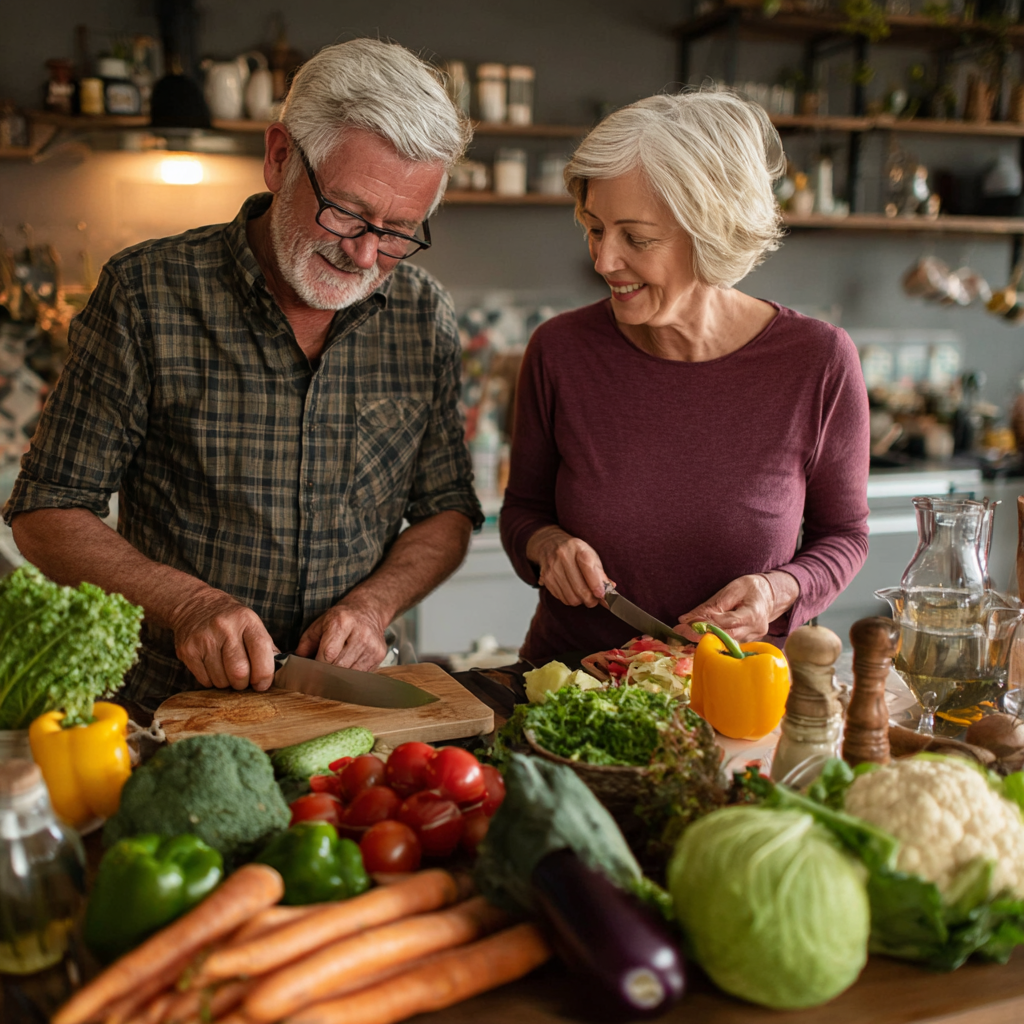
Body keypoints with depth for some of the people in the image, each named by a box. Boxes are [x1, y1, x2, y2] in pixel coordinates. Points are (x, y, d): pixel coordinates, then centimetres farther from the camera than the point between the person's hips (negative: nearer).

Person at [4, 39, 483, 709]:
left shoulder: (425, 316, 1)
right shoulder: (145, 293, -8)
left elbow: (447, 511, 8)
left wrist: (373, 603, -10)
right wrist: (186, 601, -19)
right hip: (170, 709, -2)